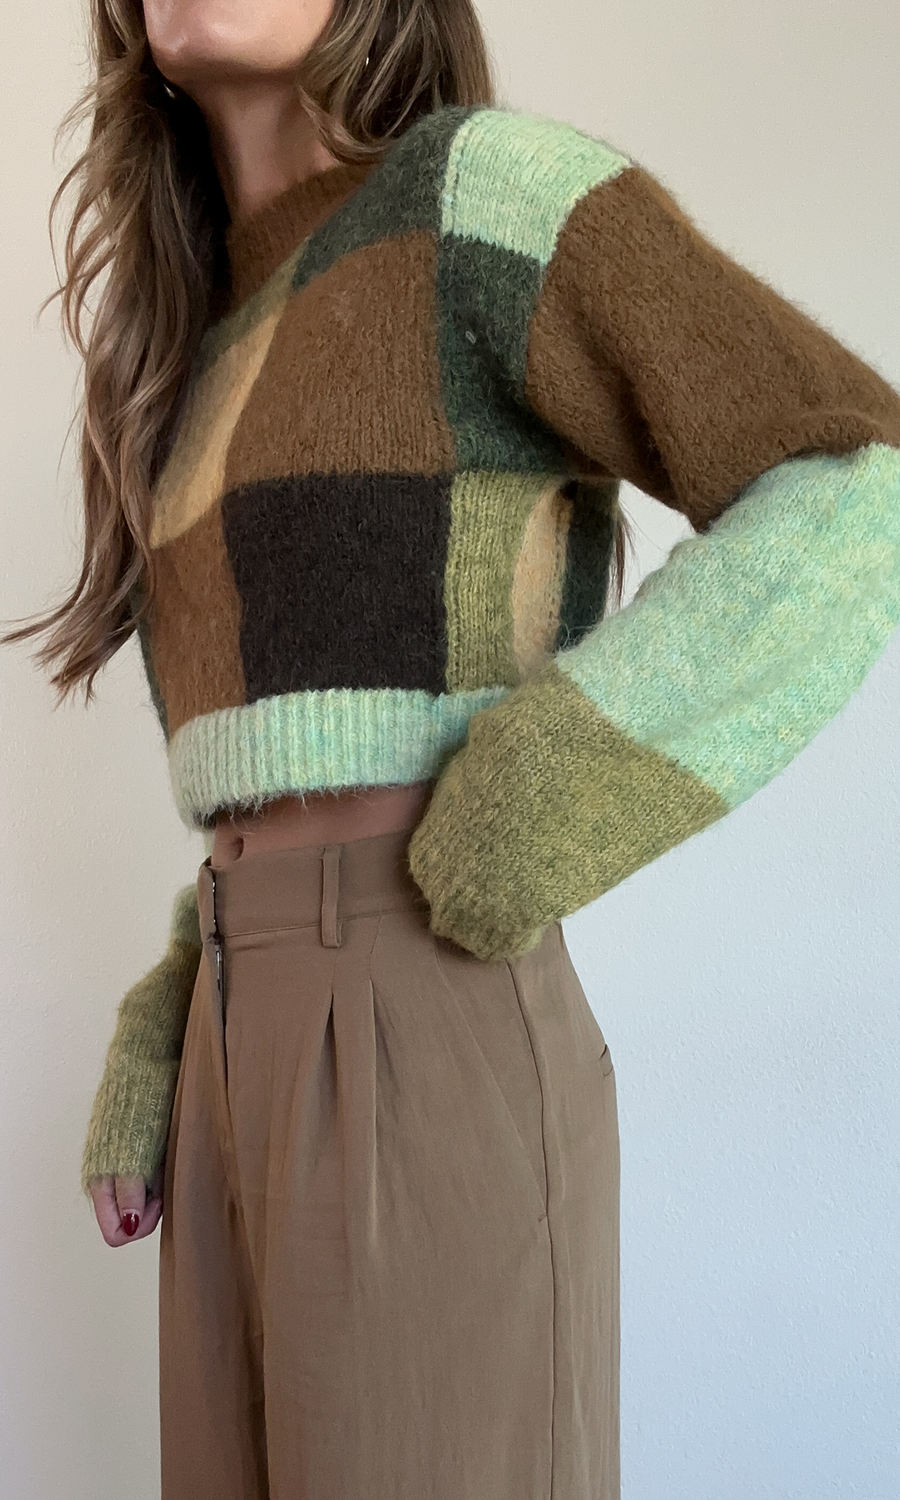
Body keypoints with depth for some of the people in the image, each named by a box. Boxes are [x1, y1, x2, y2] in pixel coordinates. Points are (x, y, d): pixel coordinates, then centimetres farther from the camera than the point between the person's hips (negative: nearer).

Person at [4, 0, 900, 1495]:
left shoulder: (484, 187, -2)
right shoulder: (230, 360, 22)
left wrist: (524, 849, -15)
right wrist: (162, 1058, 16)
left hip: (430, 1062, -8)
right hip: (259, 1061, 9)